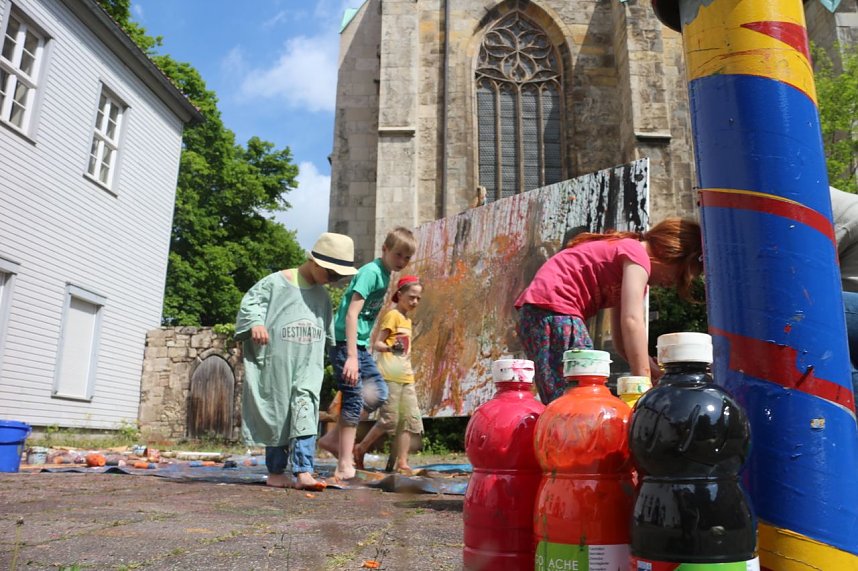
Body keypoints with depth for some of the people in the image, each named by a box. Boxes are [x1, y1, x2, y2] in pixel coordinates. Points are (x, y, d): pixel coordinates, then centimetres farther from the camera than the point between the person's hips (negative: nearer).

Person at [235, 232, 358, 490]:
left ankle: (303, 472, -14)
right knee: (277, 416, 6)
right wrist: (255, 323, -25)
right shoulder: (276, 282, -4)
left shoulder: (322, 295, 14)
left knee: (305, 415, -10)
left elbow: (328, 331, 24)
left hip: (307, 368, 4)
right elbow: (249, 304, -7)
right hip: (276, 365, -4)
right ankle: (276, 472, 19)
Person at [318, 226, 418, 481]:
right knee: (354, 399, -6)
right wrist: (351, 356, -26)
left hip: (360, 345, 9)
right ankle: (345, 466, 3)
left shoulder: (386, 275, 12)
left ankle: (334, 438, 17)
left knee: (379, 392, 10)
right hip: (345, 343, -9)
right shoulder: (371, 272, -15)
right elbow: (352, 313, -22)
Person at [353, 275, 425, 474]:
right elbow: (377, 343, -11)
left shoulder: (407, 320, 20)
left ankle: (401, 463, 5)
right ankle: (360, 449, 11)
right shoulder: (392, 315, -5)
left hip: (406, 377, 9)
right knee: (389, 419, -7)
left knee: (411, 418, 2)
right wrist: (390, 347, -30)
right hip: (390, 375, -8)